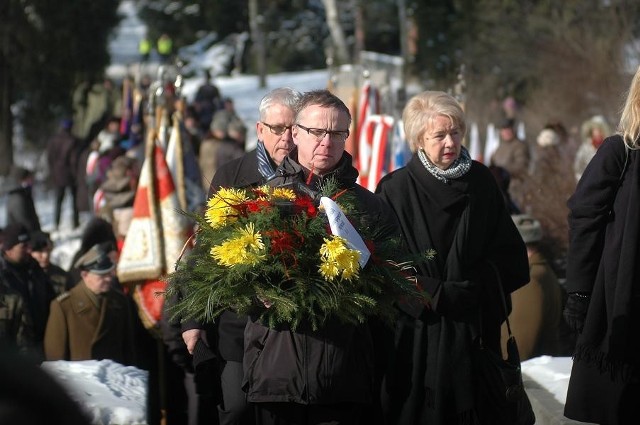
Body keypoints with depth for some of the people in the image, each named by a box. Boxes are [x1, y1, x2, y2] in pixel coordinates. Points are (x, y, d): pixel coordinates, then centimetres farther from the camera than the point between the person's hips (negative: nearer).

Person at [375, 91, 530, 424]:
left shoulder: (482, 183, 6)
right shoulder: (395, 190, -4)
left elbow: (511, 256, 7)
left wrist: (477, 286, -6)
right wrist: (435, 295, -13)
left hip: (474, 332, 3)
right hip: (416, 331, -3)